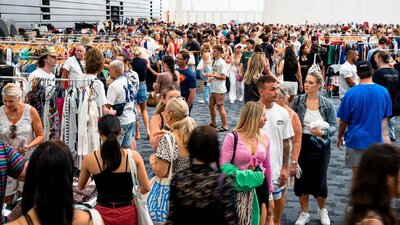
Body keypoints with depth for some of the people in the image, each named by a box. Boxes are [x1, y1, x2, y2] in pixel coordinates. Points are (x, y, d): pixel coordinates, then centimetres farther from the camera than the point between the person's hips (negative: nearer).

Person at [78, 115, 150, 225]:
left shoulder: (90, 159, -9)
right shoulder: (134, 156, -11)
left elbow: (80, 187, 7)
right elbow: (146, 188, -7)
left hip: (103, 213, 0)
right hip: (128, 213, 1)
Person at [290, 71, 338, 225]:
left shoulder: (327, 104, -6)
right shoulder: (297, 100, -5)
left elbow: (334, 126, -4)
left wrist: (323, 132, -23)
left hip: (321, 146, -1)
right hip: (301, 144, 1)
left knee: (320, 179, 7)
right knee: (301, 179, 8)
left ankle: (322, 210, 38)